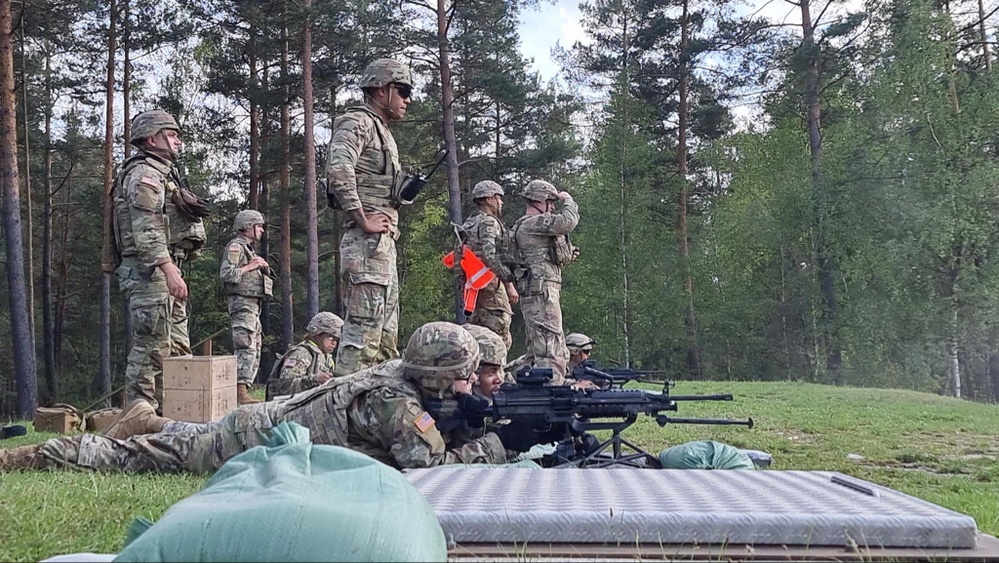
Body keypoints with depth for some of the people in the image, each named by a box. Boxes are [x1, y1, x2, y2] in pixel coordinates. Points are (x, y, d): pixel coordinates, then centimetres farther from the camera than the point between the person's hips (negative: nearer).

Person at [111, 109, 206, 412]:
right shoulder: (144, 173, -9)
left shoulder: (164, 173, 22)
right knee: (151, 347, -10)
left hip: (165, 269, 11)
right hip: (148, 270, -10)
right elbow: (146, 229, -21)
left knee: (177, 347, 12)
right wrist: (169, 269, -29)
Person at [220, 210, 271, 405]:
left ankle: (244, 391, 13)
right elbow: (226, 273, -22)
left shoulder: (248, 249, 23)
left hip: (253, 305, 11)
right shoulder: (235, 247, -8)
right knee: (246, 348, -17)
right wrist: (249, 267, -15)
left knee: (254, 350, 10)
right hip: (242, 303, -11)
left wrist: (262, 267, 9)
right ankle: (239, 392, -21)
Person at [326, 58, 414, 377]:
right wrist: (363, 220, -21)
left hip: (385, 243, 10)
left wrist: (405, 191, 11)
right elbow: (338, 169, -24)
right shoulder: (357, 122, -6)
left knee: (386, 337, 12)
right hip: (367, 243, -10)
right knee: (363, 329, -13)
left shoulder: (383, 133, 25)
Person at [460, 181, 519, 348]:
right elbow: (491, 256, -21)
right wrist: (509, 284, -21)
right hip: (491, 285, -10)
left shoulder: (469, 223, 19)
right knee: (500, 339, -9)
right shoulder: (489, 222, -9)